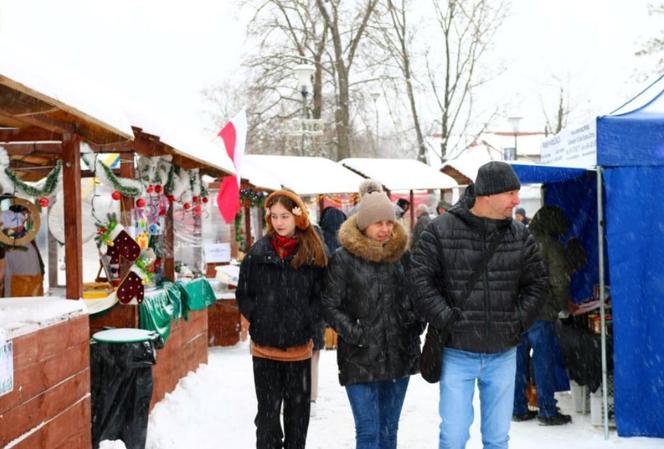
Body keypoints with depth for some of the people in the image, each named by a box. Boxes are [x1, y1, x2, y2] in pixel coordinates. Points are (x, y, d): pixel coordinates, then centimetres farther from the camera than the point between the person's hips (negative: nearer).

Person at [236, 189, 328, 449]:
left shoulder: (313, 253, -2)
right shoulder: (258, 252, -2)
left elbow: (320, 296, 1)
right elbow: (243, 294, 3)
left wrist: (307, 322, -9)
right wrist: (257, 320, -7)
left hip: (299, 346, 1)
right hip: (265, 346, 0)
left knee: (298, 408, 13)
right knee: (268, 409, 6)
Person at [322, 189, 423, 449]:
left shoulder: (402, 254, 7)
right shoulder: (343, 258, -7)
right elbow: (329, 306, -6)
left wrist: (416, 325, 5)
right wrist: (356, 334, -14)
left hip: (400, 356, 5)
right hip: (360, 359, -4)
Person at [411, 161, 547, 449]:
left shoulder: (520, 235, 3)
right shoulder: (440, 231, -8)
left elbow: (536, 283, 11)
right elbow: (421, 282, -8)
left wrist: (518, 321, 1)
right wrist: (447, 319, -13)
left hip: (503, 354, 3)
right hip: (457, 353, -3)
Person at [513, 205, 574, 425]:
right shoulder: (551, 245, -9)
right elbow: (560, 282, -9)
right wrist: (560, 306, 7)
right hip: (541, 314, -6)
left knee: (518, 360, 11)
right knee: (544, 362, 2)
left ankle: (518, 408, 17)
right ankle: (547, 411, 6)